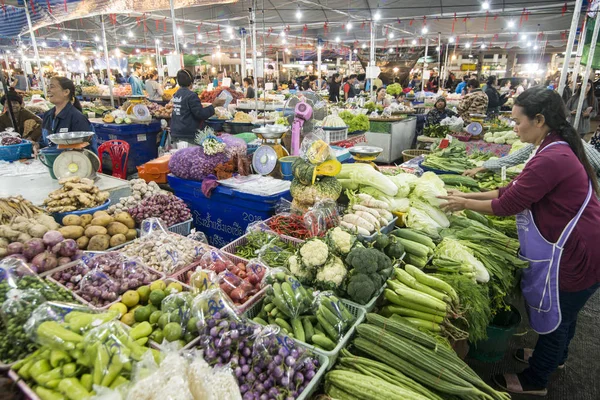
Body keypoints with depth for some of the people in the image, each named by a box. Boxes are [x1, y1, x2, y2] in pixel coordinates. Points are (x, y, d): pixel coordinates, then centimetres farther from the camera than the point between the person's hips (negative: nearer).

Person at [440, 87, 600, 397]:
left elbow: (507, 205, -23)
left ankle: (534, 382, 32)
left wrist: (464, 203, -9)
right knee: (564, 312, 28)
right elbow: (514, 190, 8)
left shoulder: (551, 159, -28)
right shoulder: (557, 150, 6)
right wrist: (469, 195, 4)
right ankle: (554, 357, 53)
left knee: (556, 316, 10)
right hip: (573, 248, 9)